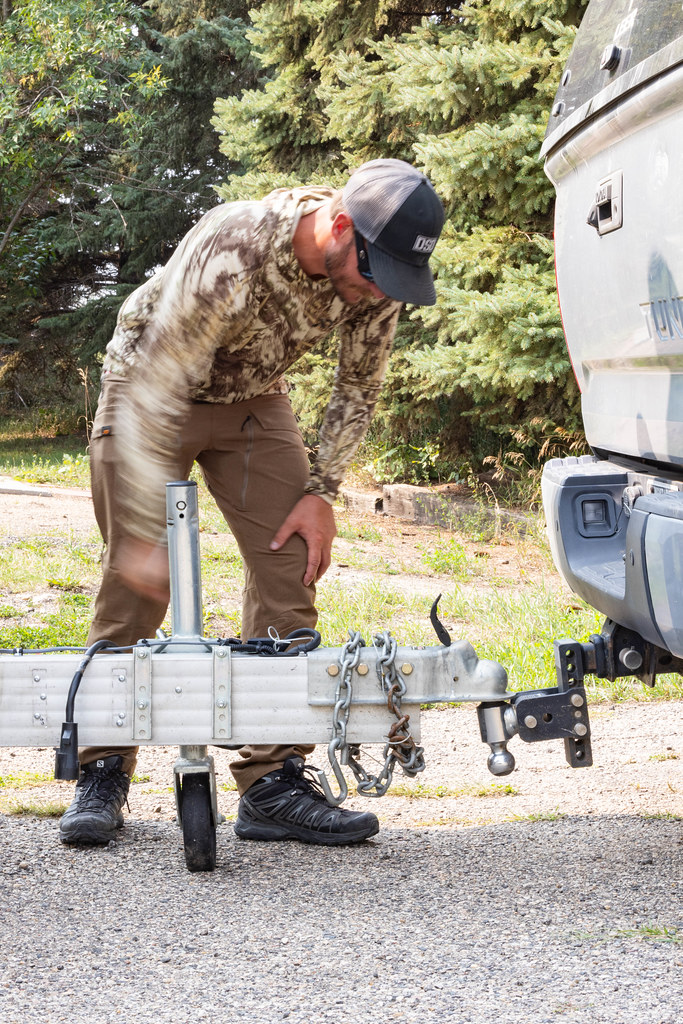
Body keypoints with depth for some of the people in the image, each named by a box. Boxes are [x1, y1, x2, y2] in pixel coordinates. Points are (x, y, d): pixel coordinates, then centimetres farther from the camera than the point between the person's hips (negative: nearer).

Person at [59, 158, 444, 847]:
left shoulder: (376, 273, -21)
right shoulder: (229, 255, -40)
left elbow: (358, 387, -2)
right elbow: (151, 401, -37)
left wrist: (321, 491, -9)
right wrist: (146, 535, -37)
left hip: (252, 397, 5)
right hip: (150, 386, -5)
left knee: (290, 568, -7)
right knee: (136, 583, -7)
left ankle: (273, 783, -4)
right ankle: (104, 772, 8)